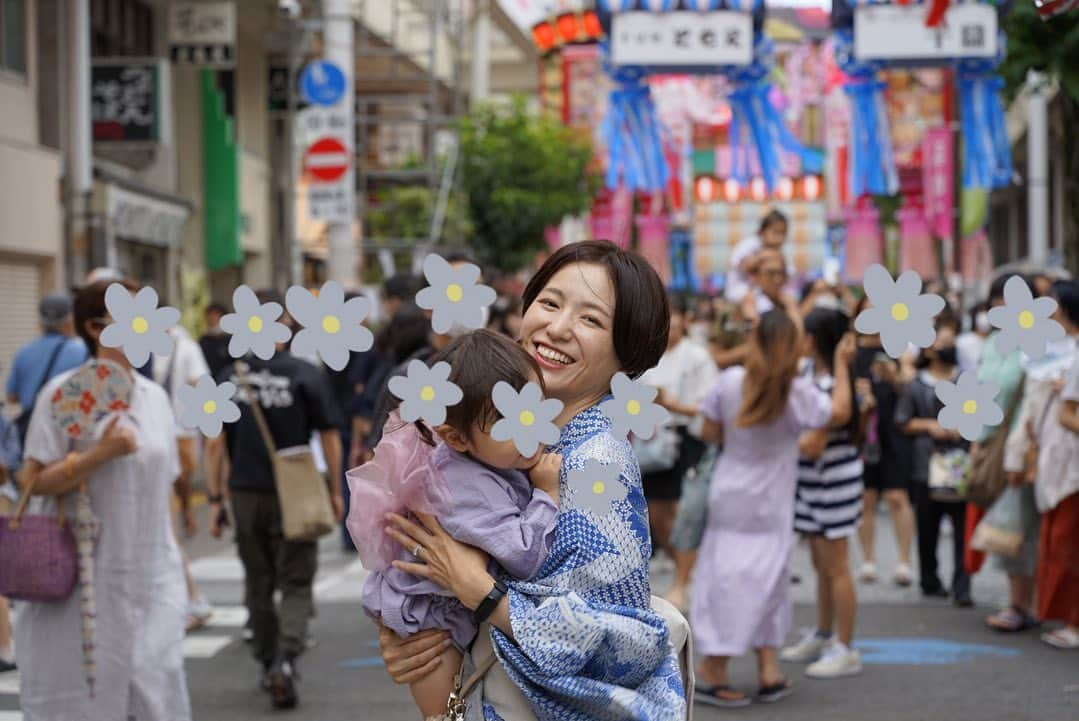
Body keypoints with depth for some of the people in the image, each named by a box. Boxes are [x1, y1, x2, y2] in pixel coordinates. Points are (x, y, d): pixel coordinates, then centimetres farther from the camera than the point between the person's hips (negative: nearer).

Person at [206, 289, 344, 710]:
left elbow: (215, 445, -1)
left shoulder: (230, 379, -1)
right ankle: (285, 660, -16)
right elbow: (329, 438, -5)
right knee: (295, 584, 4)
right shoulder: (307, 376, -8)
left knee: (258, 586, 17)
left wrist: (215, 500, 6)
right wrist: (335, 490, 6)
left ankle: (268, 664, 27)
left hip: (245, 495, 2)